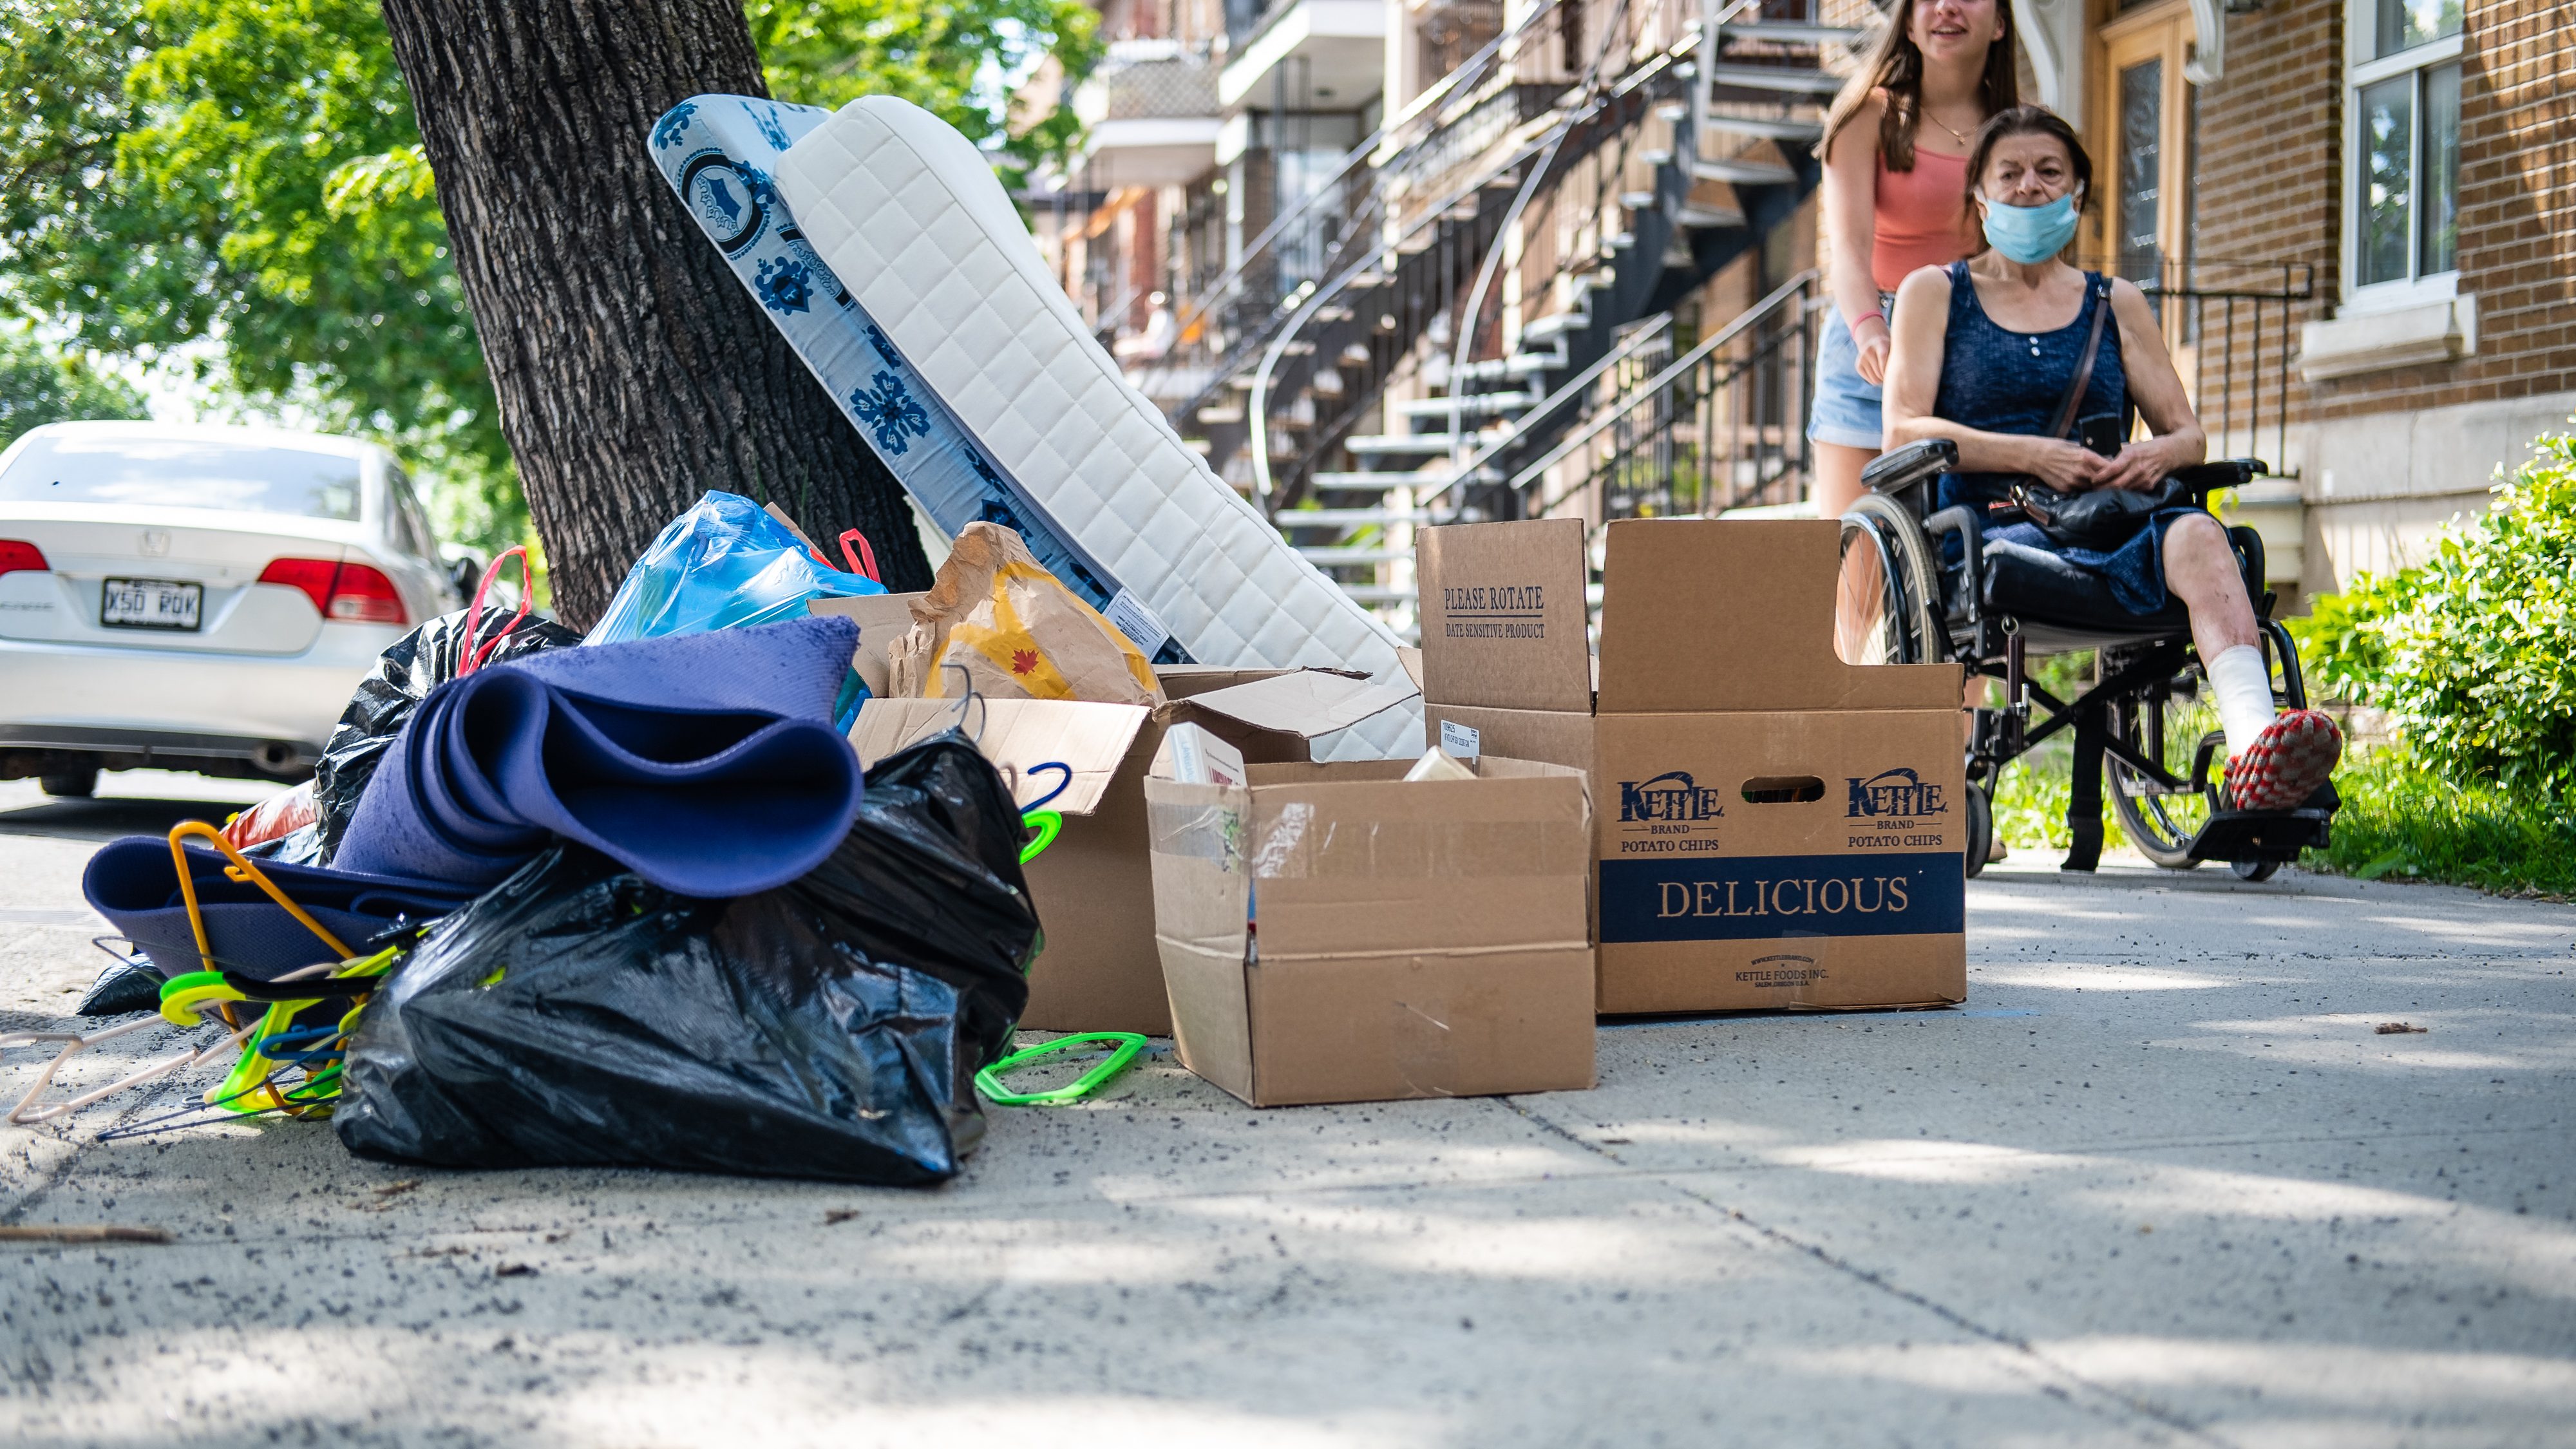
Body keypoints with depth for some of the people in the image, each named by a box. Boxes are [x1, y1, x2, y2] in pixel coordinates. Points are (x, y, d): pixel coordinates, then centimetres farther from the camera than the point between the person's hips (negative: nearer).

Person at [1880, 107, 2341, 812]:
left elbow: (2188, 432, 19)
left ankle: (2255, 742, -59)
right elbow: (1902, 430, 1)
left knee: (2196, 535, -36)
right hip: (1986, 527, -1)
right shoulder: (1935, 293, 16)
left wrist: (2157, 454, -8)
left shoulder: (2118, 305, 24)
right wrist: (2029, 454, -13)